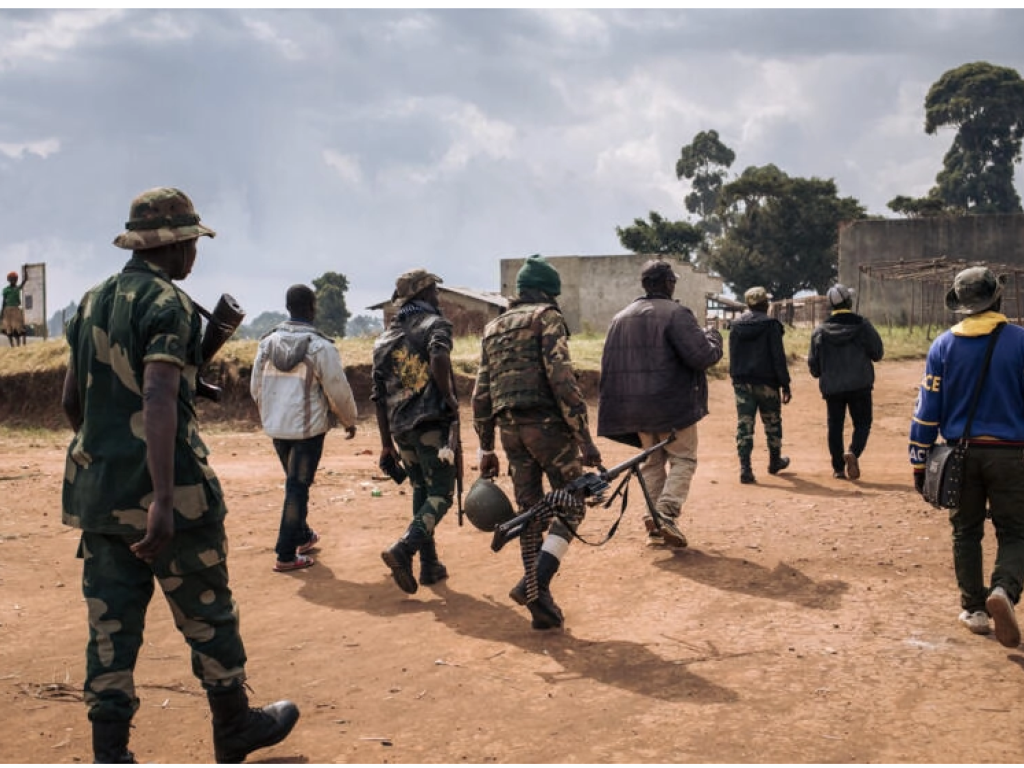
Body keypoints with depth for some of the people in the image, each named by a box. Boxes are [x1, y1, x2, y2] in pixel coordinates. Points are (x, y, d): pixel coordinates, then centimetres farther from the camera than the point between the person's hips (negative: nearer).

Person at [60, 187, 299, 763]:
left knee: (111, 626, 8)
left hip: (97, 493, 7)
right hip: (168, 495, -7)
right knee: (208, 616, 10)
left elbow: (71, 401, 20)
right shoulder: (168, 303, -12)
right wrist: (163, 499, -29)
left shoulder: (91, 302, 13)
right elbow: (158, 398, -24)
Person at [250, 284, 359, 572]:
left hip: (276, 427, 5)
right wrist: (350, 420, 8)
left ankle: (303, 536, 37)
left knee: (295, 483, 22)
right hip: (308, 428, -5)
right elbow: (338, 390, -9)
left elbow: (256, 388, 10)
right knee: (298, 487, 0)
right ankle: (286, 555, 0)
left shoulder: (268, 342, 3)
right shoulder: (320, 346, -13)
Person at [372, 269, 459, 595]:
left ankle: (429, 565, 19)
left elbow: (379, 396, 14)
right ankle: (403, 550, -21)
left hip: (401, 428, 6)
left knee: (421, 493, 17)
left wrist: (386, 445, 17)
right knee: (440, 494, -2)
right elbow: (439, 358, -24)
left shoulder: (384, 339, 17)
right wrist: (450, 398, -11)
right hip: (433, 423, -6)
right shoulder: (435, 324, 0)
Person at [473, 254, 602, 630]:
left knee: (530, 513, 11)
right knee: (570, 505, 3)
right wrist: (584, 438, -15)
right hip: (545, 423, -6)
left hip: (509, 428, 6)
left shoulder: (493, 328, 20)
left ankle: (540, 603, 11)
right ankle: (535, 583, -13)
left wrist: (486, 449, 21)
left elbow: (481, 395, 17)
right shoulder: (546, 317, -1)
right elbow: (562, 379, -14)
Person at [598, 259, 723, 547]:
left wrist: (617, 407, 23)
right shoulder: (675, 313, -11)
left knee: (652, 462, 16)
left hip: (634, 409, 6)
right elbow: (702, 356, -16)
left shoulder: (620, 318, 11)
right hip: (672, 404, -6)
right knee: (683, 458, 6)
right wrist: (713, 337, 3)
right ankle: (667, 513, -12)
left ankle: (653, 524, 11)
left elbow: (608, 365, 15)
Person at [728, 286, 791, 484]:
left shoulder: (736, 325, 5)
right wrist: (785, 385, -8)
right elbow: (778, 357, -11)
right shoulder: (771, 325, -9)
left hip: (742, 383, 3)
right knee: (772, 424, 16)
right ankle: (775, 462, 32)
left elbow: (733, 356, 11)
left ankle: (745, 469, -7)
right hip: (766, 382, -3)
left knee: (744, 426, 1)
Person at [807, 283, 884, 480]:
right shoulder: (862, 325, -7)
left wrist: (820, 374, 24)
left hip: (832, 388, 2)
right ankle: (853, 451, -18)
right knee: (862, 423, 9)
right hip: (860, 386, -2)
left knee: (835, 426, 11)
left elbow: (813, 364, 3)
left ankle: (838, 468, 11)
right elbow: (878, 353, 0)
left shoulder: (820, 331, -1)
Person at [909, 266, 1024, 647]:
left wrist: (919, 463, 4)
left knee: (966, 533, 16)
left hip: (961, 453, 2)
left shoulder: (944, 345, -1)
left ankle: (974, 609, 20)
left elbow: (927, 409, -2)